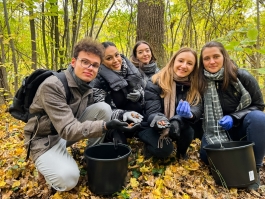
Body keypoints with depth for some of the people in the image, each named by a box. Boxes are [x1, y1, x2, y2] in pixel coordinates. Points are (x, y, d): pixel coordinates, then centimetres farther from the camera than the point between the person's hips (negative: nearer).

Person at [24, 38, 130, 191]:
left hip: (71, 129, 6)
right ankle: (48, 163, 4)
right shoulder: (52, 86, -28)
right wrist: (105, 126, -43)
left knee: (104, 108, -15)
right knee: (67, 178, -31)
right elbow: (68, 130, -33)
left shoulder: (88, 86, -6)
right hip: (45, 139, -6)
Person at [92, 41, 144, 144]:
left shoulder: (131, 70, -4)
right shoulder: (98, 80, -18)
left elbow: (141, 91, 9)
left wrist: (139, 96, -16)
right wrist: (123, 115, -37)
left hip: (135, 120, 5)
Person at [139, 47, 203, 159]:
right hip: (153, 127, -4)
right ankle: (149, 147, 7)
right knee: (164, 149, -29)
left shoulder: (194, 85, -5)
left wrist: (189, 113, -43)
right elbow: (151, 113, -22)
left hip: (178, 127, 4)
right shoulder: (155, 83, -17)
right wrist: (160, 122, -47)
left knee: (188, 131, -27)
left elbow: (198, 108, -18)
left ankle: (182, 153, 6)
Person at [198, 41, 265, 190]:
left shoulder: (242, 77, -18)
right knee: (207, 155, -23)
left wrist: (233, 118, -24)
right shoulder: (201, 82, -13)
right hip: (217, 129, 1)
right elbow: (202, 112, -7)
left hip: (243, 126, -1)